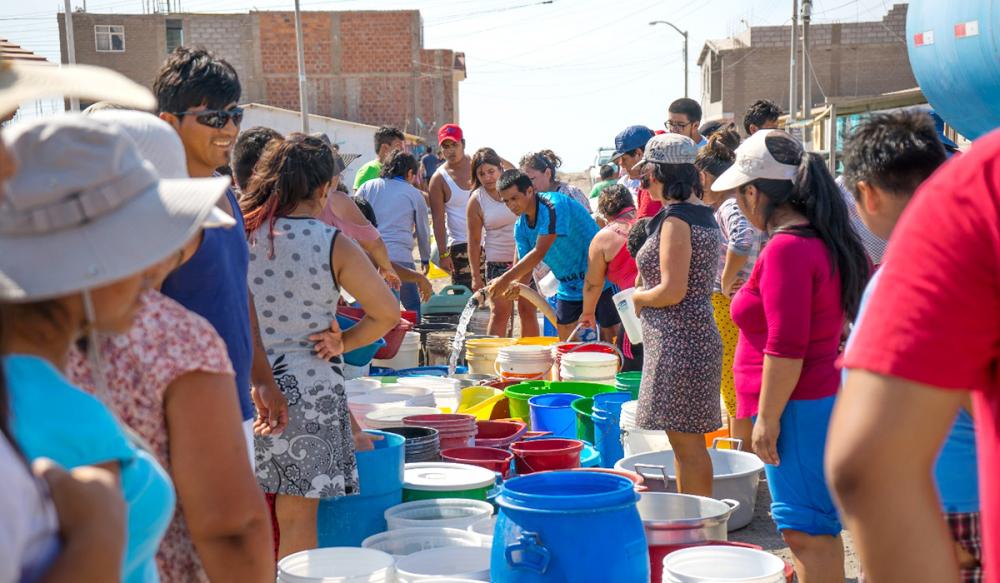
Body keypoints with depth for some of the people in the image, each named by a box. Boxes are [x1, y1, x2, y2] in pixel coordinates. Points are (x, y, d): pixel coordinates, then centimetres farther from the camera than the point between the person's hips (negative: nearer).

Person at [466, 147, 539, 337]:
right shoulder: (476, 200, -3)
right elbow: (474, 240, -2)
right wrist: (476, 276, -6)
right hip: (497, 262, -2)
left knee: (528, 311, 5)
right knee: (500, 312, -7)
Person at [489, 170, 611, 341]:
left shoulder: (554, 206, -21)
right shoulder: (520, 227, 3)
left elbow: (539, 253, -28)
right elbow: (524, 266, 3)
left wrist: (505, 280, -28)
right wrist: (514, 284, -21)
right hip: (569, 287, 8)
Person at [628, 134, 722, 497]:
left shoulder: (676, 220, -16)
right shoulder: (702, 214, 13)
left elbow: (672, 291, -22)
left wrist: (638, 297, -4)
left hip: (677, 343, -10)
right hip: (697, 335, 10)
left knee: (687, 442, -3)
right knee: (686, 440, 16)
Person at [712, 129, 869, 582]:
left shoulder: (787, 249, -20)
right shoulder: (826, 240, 11)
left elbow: (786, 348, -23)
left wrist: (768, 417, -17)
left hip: (798, 408, -10)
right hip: (826, 394, 10)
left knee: (806, 528, -2)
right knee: (816, 525, 18)